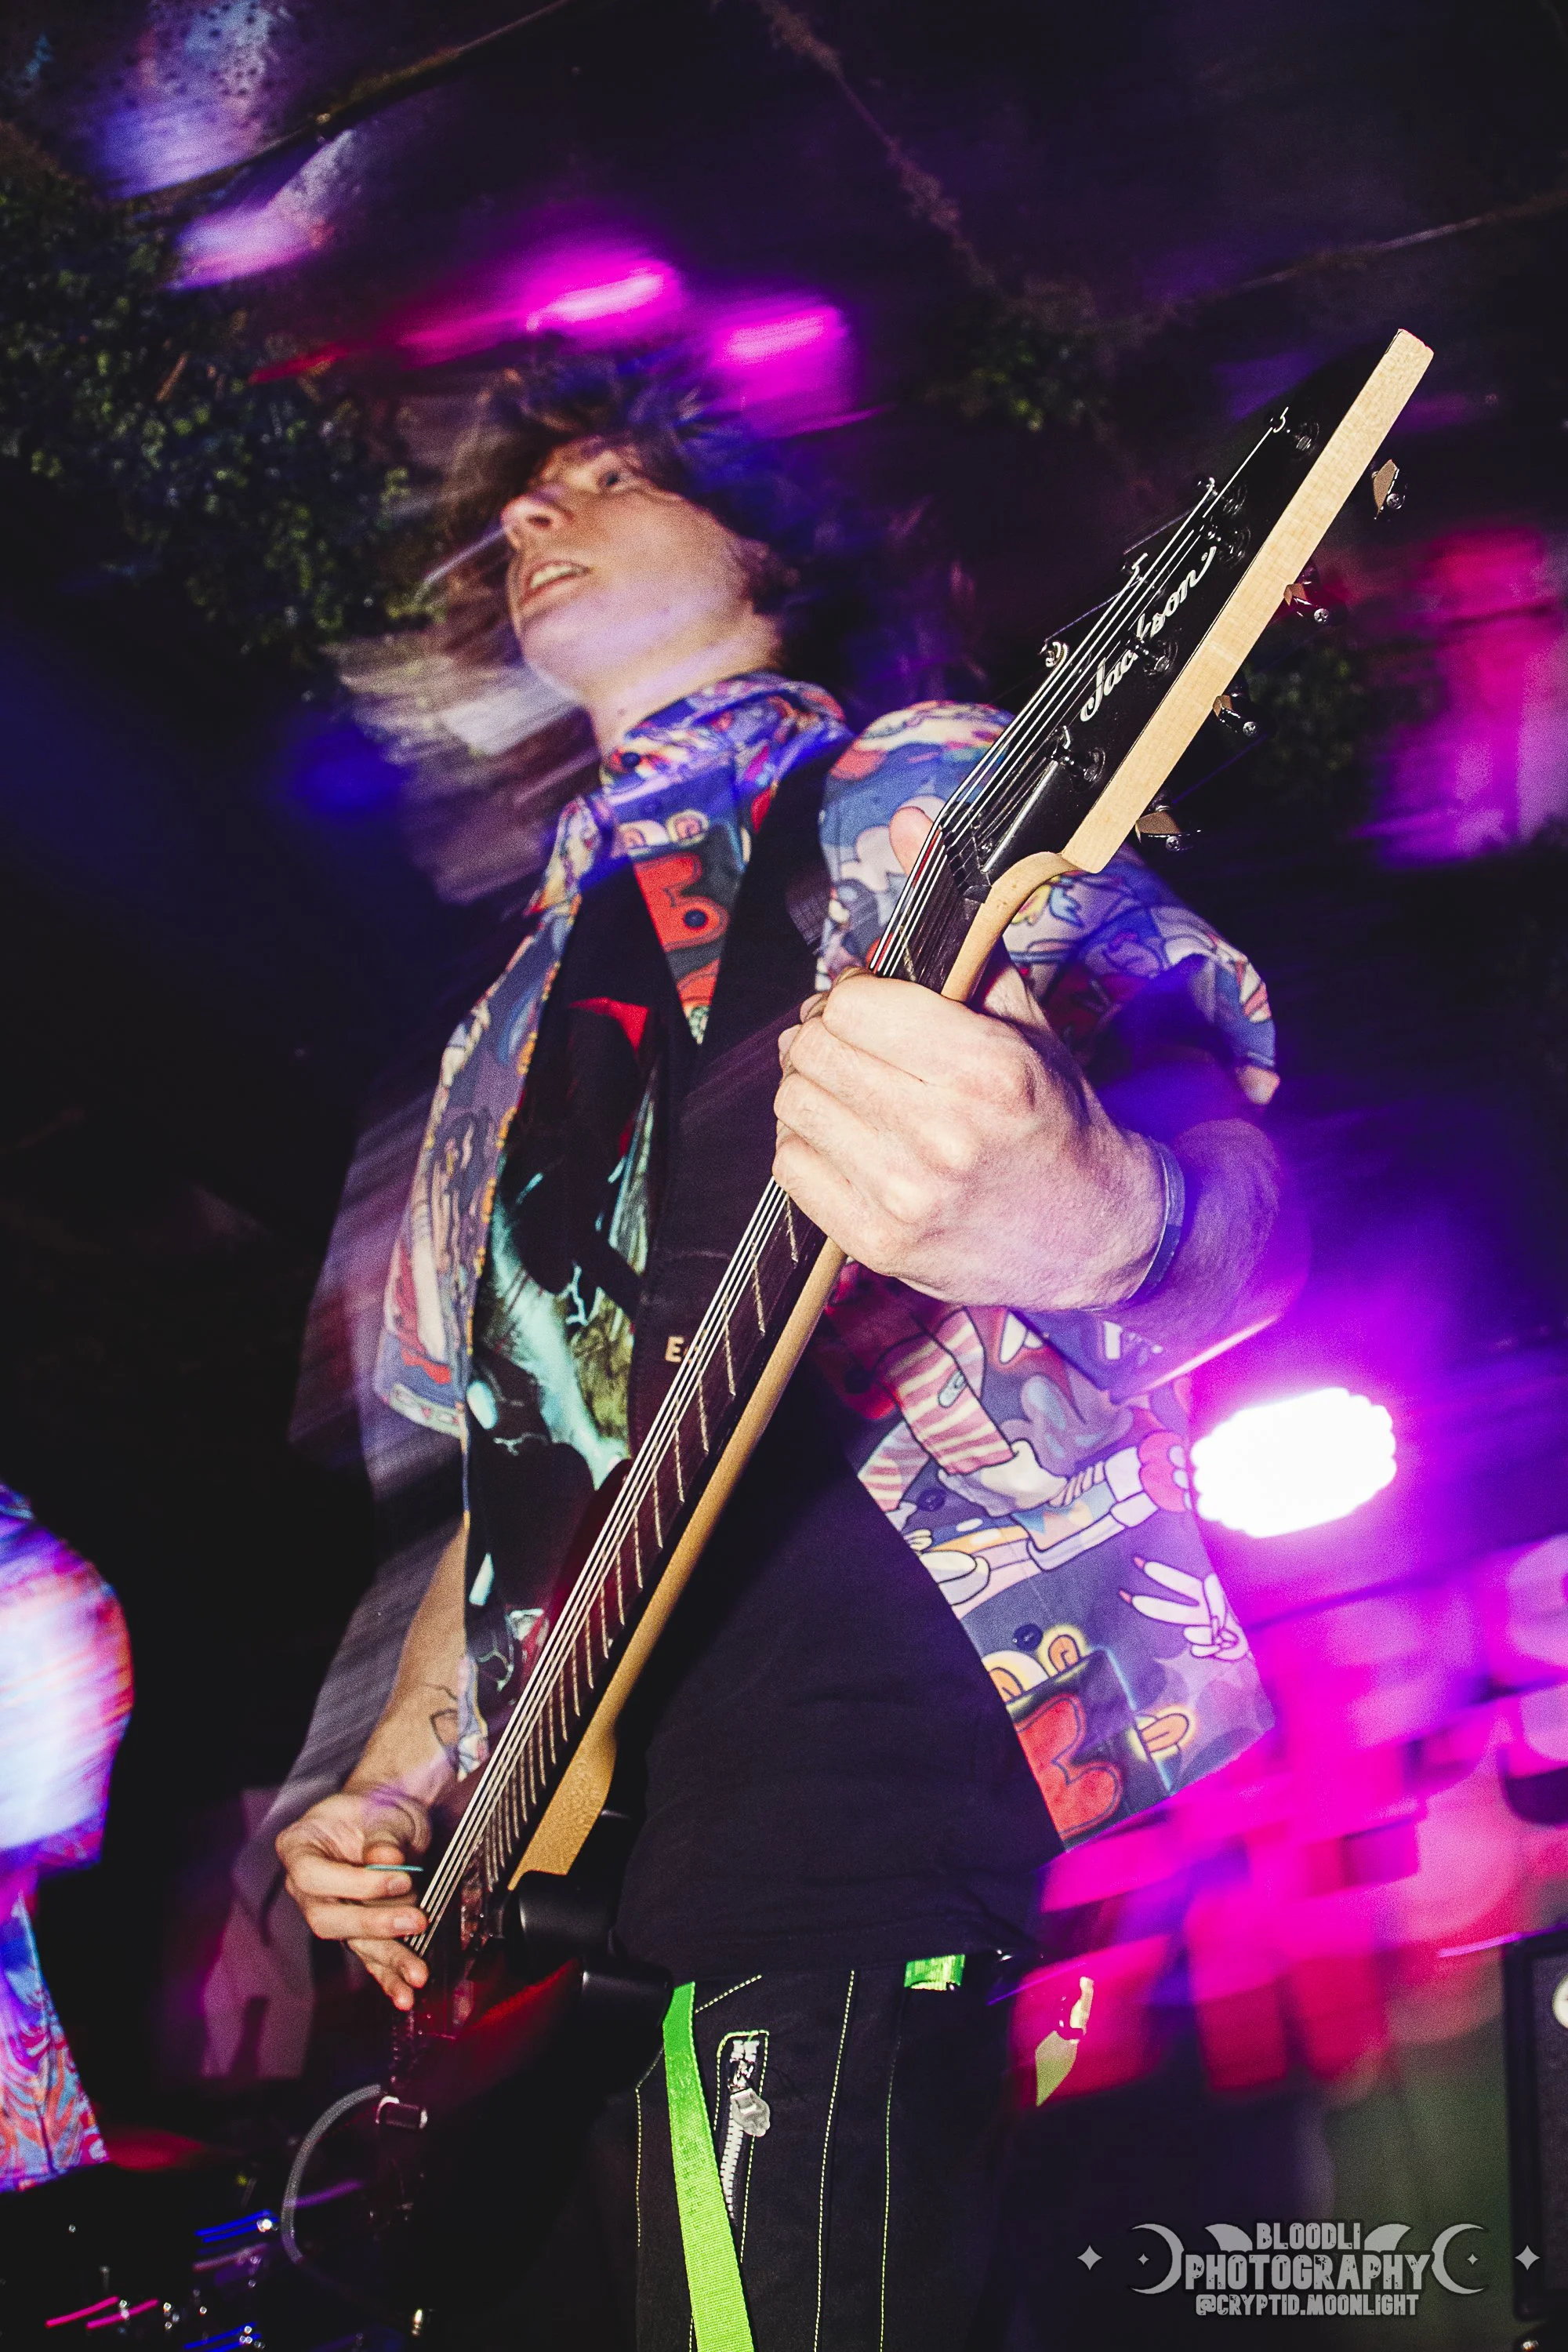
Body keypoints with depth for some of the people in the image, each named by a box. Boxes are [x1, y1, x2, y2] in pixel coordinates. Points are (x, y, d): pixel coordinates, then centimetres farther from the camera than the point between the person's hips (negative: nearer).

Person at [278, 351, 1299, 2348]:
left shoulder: (918, 796, 6)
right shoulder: (522, 1015, 27)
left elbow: (1231, 1183, -9)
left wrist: (1097, 1224, -33)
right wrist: (396, 1781, 17)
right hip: (554, 1844, 7)